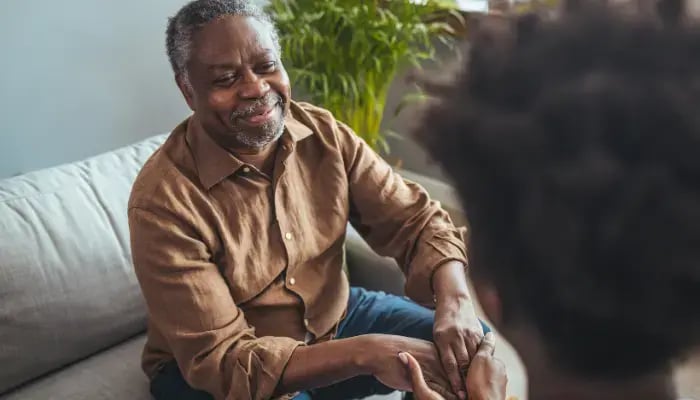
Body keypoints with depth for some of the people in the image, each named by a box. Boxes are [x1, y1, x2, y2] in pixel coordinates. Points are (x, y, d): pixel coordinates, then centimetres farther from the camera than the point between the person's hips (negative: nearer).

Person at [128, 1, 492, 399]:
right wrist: (366, 352, -38)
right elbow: (219, 359, -28)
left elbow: (414, 219, -10)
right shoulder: (163, 200, -26)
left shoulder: (324, 133, -11)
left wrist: (455, 300, -32)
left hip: (334, 317, 5)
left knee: (468, 345, -4)